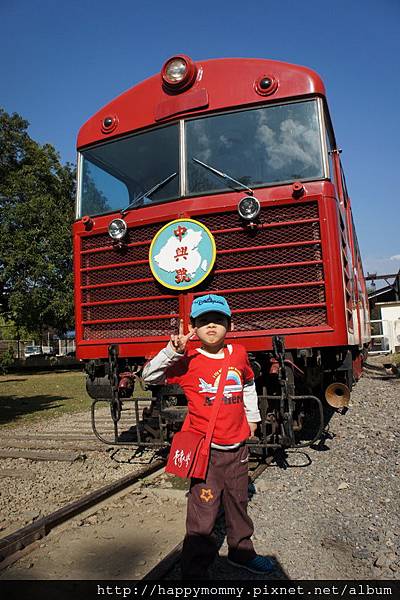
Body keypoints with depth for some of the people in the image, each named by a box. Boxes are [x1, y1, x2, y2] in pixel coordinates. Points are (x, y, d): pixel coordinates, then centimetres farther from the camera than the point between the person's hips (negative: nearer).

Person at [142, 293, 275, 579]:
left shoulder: (239, 354, 1)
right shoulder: (188, 362, -11)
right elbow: (149, 376, -13)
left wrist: (252, 417, 23)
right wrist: (172, 351, -27)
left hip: (237, 446, 5)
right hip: (205, 448, -5)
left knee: (238, 503, 23)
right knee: (203, 512, 1)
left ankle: (241, 551, 46)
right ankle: (195, 570, 19)